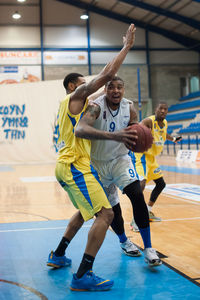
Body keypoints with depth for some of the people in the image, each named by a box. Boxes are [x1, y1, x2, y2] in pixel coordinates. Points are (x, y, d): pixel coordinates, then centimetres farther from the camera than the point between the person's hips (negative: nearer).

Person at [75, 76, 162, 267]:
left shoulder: (129, 107, -10)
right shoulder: (96, 107, -26)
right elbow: (80, 130, -46)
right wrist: (112, 135, -59)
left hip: (120, 159, 2)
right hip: (99, 164, -2)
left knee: (137, 195, -20)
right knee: (112, 208, 6)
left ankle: (148, 248, -11)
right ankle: (123, 241, 36)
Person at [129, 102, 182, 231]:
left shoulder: (165, 123, 6)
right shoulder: (149, 121, -21)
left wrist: (173, 139, 23)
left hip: (151, 157, 10)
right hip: (141, 156, -10)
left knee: (161, 184, 18)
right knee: (141, 183, -27)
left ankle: (148, 212, 31)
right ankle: (136, 219, -24)